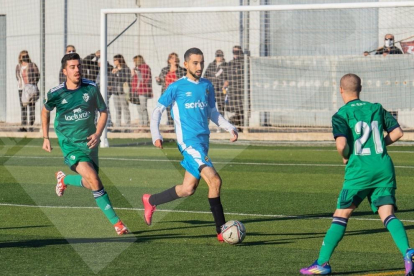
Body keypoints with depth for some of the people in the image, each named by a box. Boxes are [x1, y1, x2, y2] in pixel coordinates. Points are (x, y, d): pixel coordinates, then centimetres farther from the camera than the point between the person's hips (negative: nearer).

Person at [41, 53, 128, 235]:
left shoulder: (91, 88, -5)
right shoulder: (56, 94, -8)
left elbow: (103, 111, 6)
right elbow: (45, 111, 12)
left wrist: (98, 134, -9)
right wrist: (45, 138, 11)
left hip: (89, 143, 4)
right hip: (70, 144, -4)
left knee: (90, 184, 11)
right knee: (94, 180, -22)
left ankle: (64, 179, 43)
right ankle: (116, 222, -14)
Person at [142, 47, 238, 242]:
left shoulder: (207, 86, 12)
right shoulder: (177, 87, -4)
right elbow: (158, 110, 1)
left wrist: (230, 128, 10)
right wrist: (156, 135, -10)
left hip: (203, 141, 7)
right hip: (189, 142, -7)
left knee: (188, 189, 11)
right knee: (214, 180, -19)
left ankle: (150, 201, 34)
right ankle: (221, 230, -15)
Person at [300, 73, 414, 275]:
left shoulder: (341, 115, 0)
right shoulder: (377, 109, 13)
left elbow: (341, 144, -15)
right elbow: (397, 132, 11)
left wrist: (345, 157, 6)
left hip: (359, 170, -3)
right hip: (384, 168, 3)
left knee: (341, 215, 5)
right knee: (387, 215, -1)